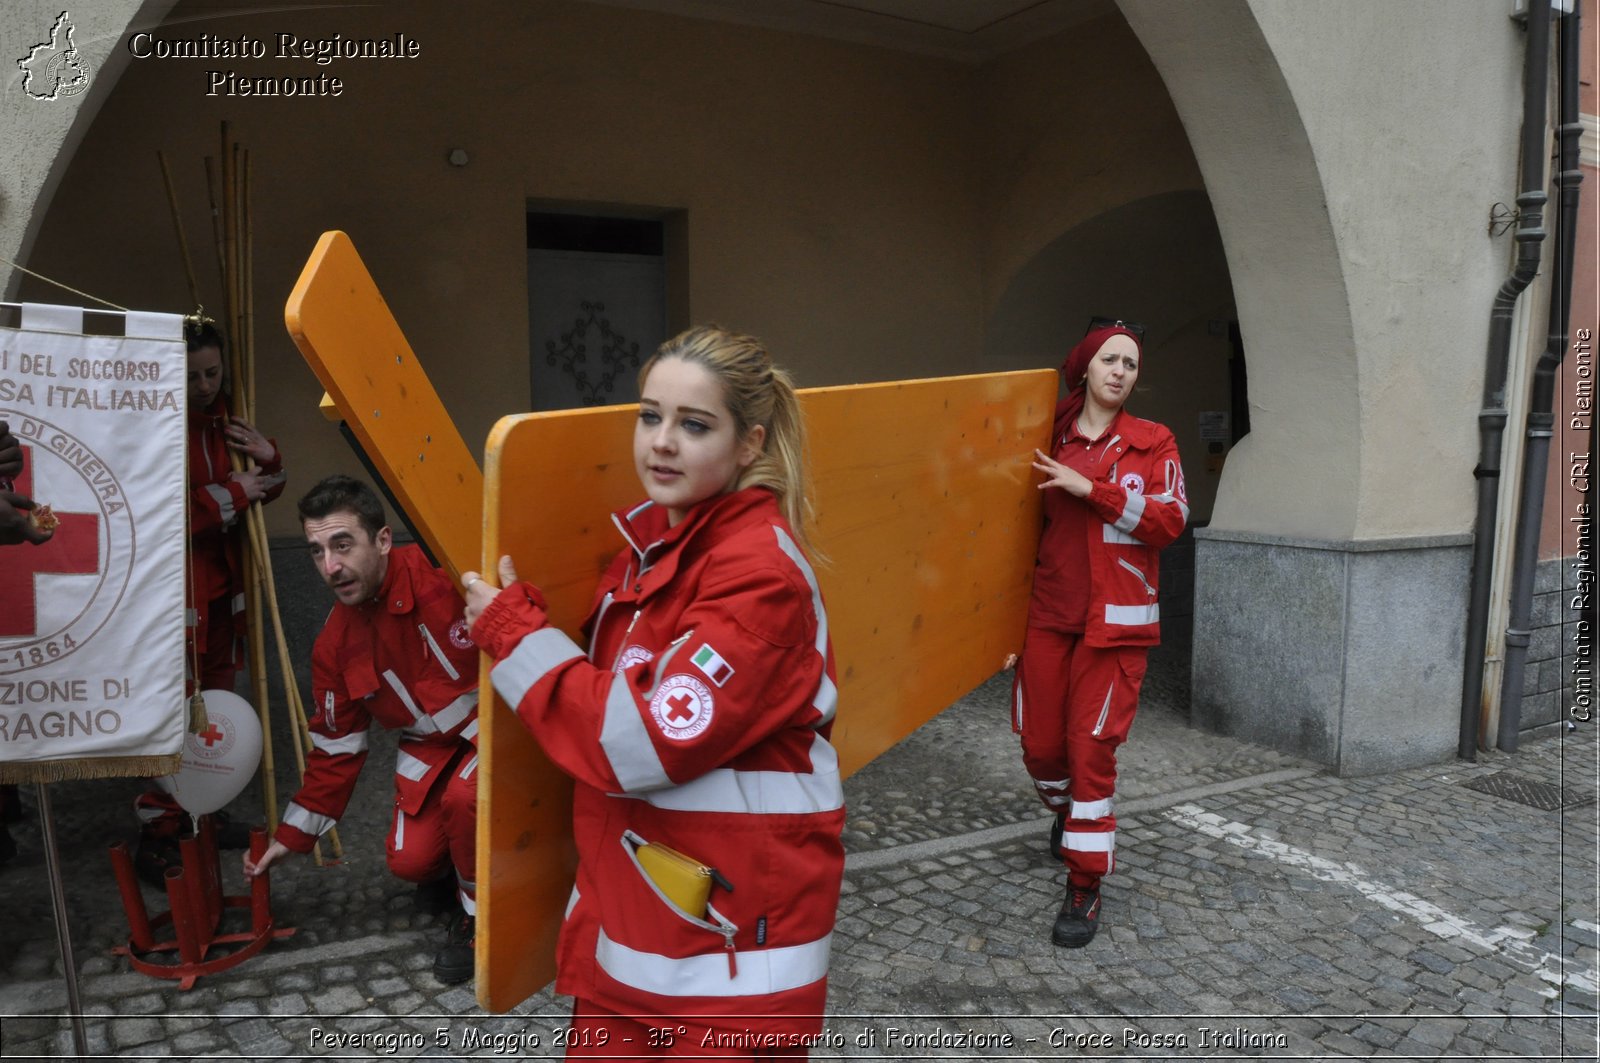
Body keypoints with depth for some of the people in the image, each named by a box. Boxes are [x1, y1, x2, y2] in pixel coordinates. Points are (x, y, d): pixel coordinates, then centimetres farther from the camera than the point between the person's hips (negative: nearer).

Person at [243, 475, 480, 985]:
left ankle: (479, 918, -3)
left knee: (465, 796, -31)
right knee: (408, 860, -7)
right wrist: (292, 836, 10)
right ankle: (445, 862, 32)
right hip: (431, 742, 6)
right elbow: (335, 748, 7)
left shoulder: (445, 578, -28)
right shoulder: (336, 644, -4)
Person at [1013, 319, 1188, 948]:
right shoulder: (1050, 442, 9)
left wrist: (1092, 488, -16)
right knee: (1040, 743, 7)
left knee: (1092, 748, -6)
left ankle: (1085, 888, 7)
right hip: (1049, 613, 3)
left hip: (1115, 620, -3)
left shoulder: (1152, 444, 2)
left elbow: (1170, 521, -9)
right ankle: (1065, 813, 41)